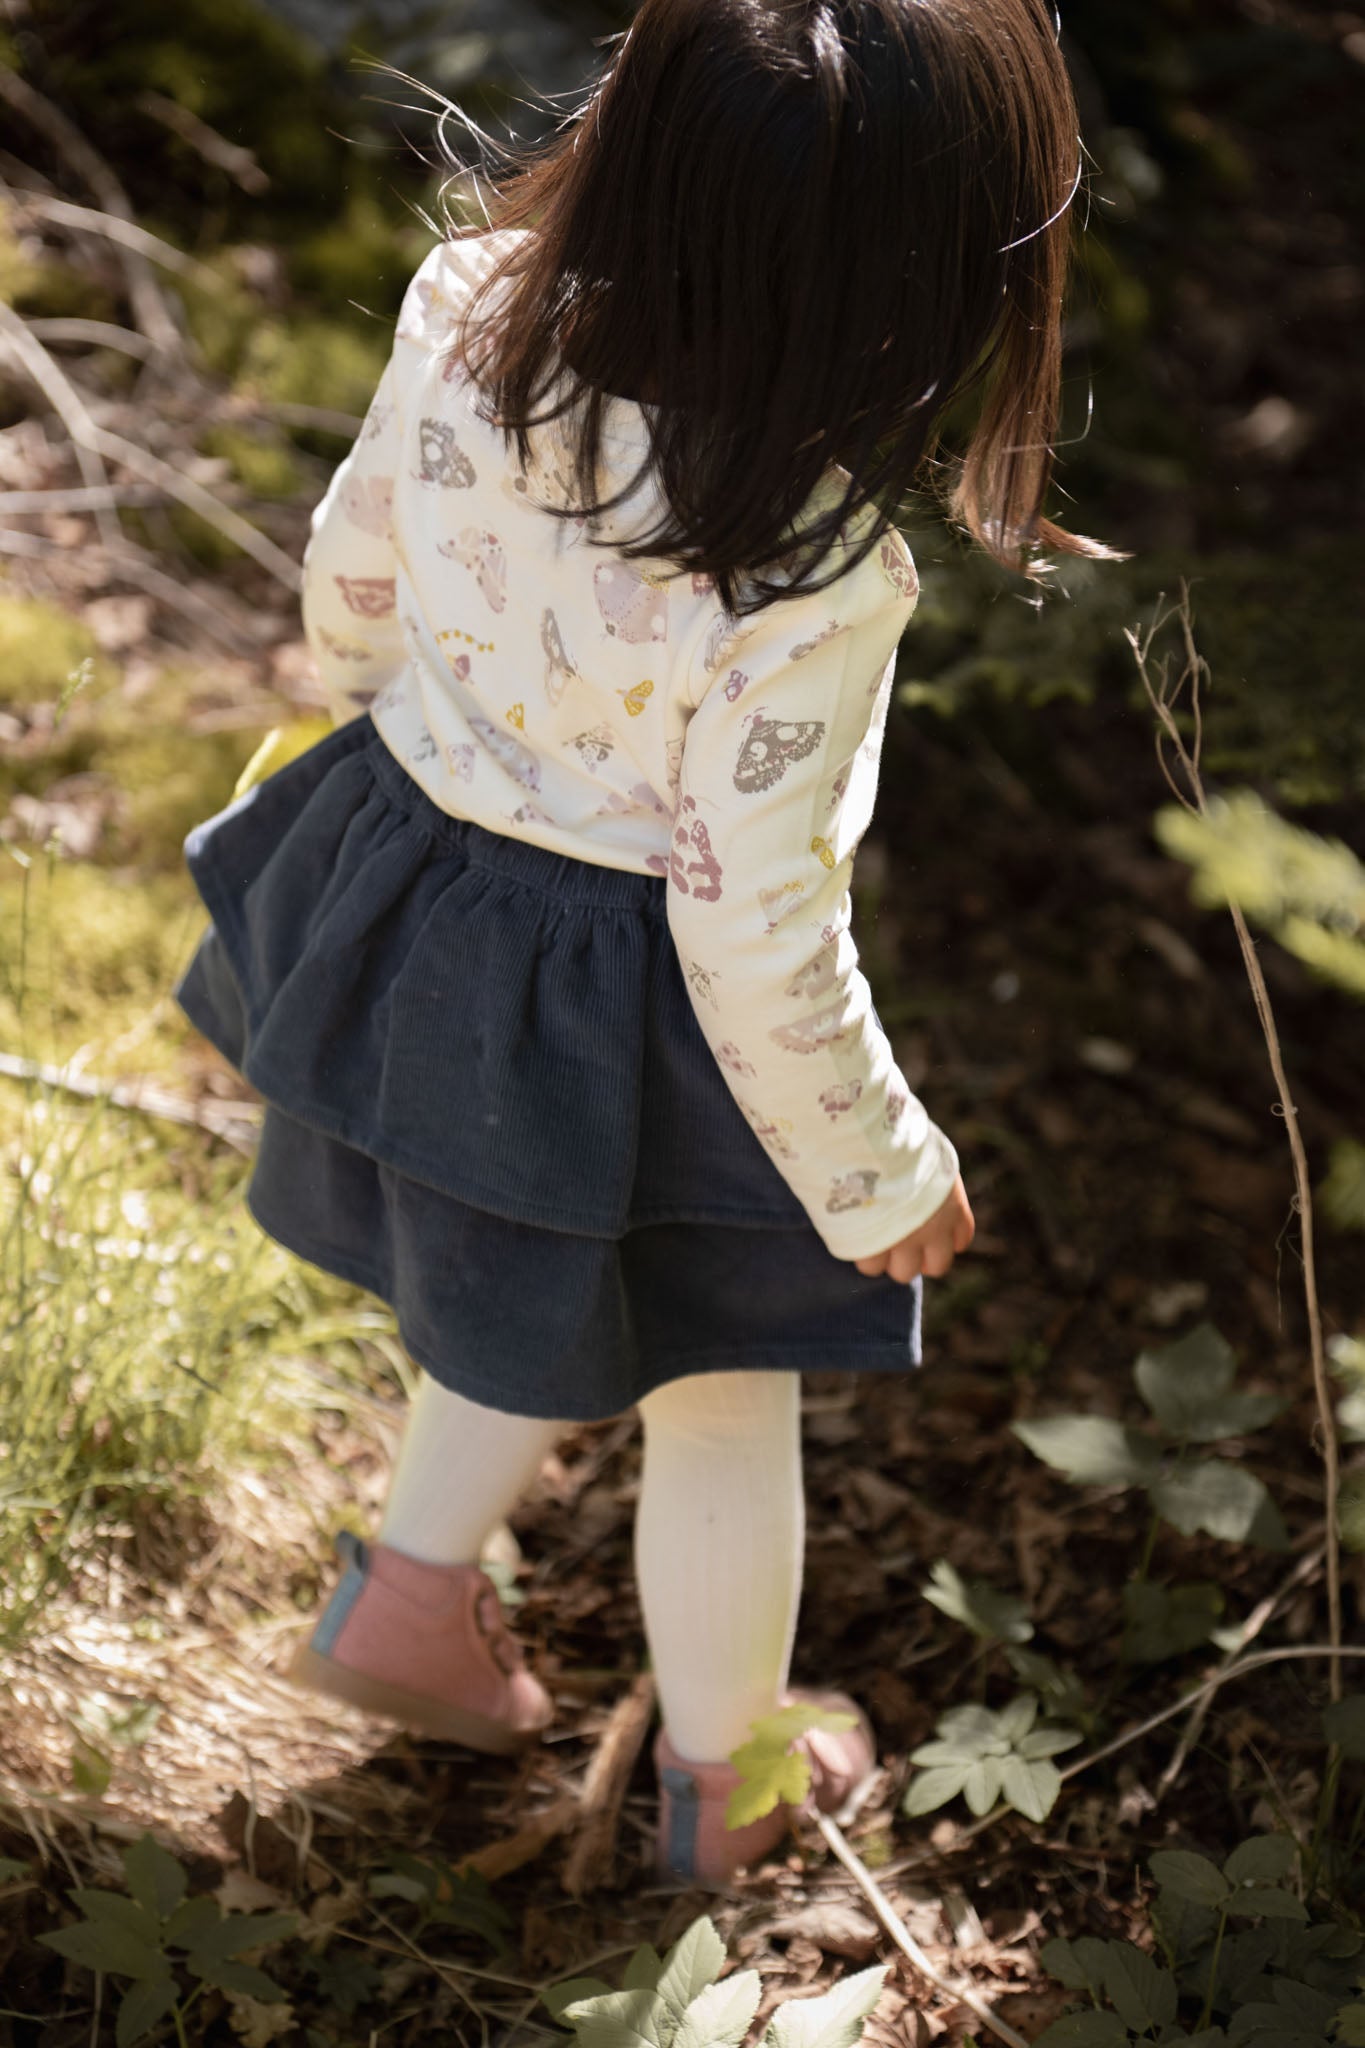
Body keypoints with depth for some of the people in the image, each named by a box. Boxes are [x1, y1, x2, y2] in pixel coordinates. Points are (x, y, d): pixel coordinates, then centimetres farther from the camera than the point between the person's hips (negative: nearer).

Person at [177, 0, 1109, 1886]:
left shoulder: (470, 311, -19)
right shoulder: (805, 589, -35)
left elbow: (354, 576, -1)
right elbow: (757, 944, -25)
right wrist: (880, 1175, -7)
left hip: (418, 913, 6)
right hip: (628, 1029, -6)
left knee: (554, 1297, 33)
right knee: (723, 1396, 20)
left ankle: (412, 1589, 45)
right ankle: (724, 1784, 42)